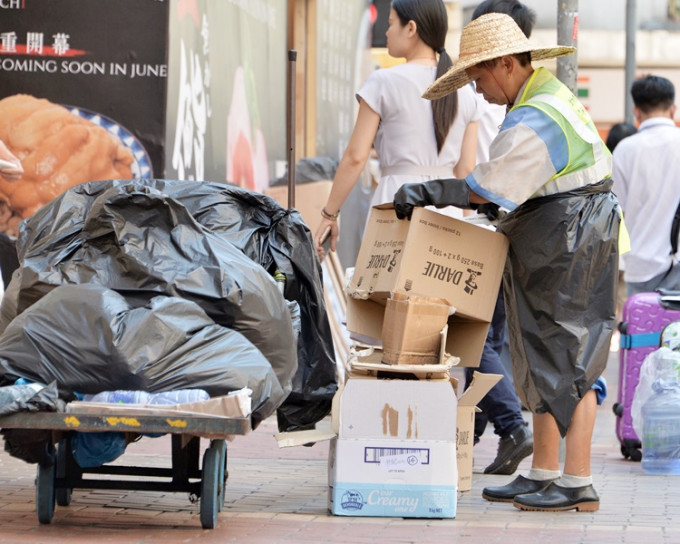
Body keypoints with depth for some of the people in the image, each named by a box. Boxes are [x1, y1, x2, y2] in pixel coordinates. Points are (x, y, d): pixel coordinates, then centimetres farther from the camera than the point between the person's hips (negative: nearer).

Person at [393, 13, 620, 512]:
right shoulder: (548, 92, 12)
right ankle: (543, 474, 17)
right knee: (543, 360, 12)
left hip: (570, 245, -11)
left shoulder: (535, 121, -21)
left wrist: (428, 193, -7)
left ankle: (578, 485, -5)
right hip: (550, 246, 11)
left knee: (568, 362, -8)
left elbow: (483, 189, -19)